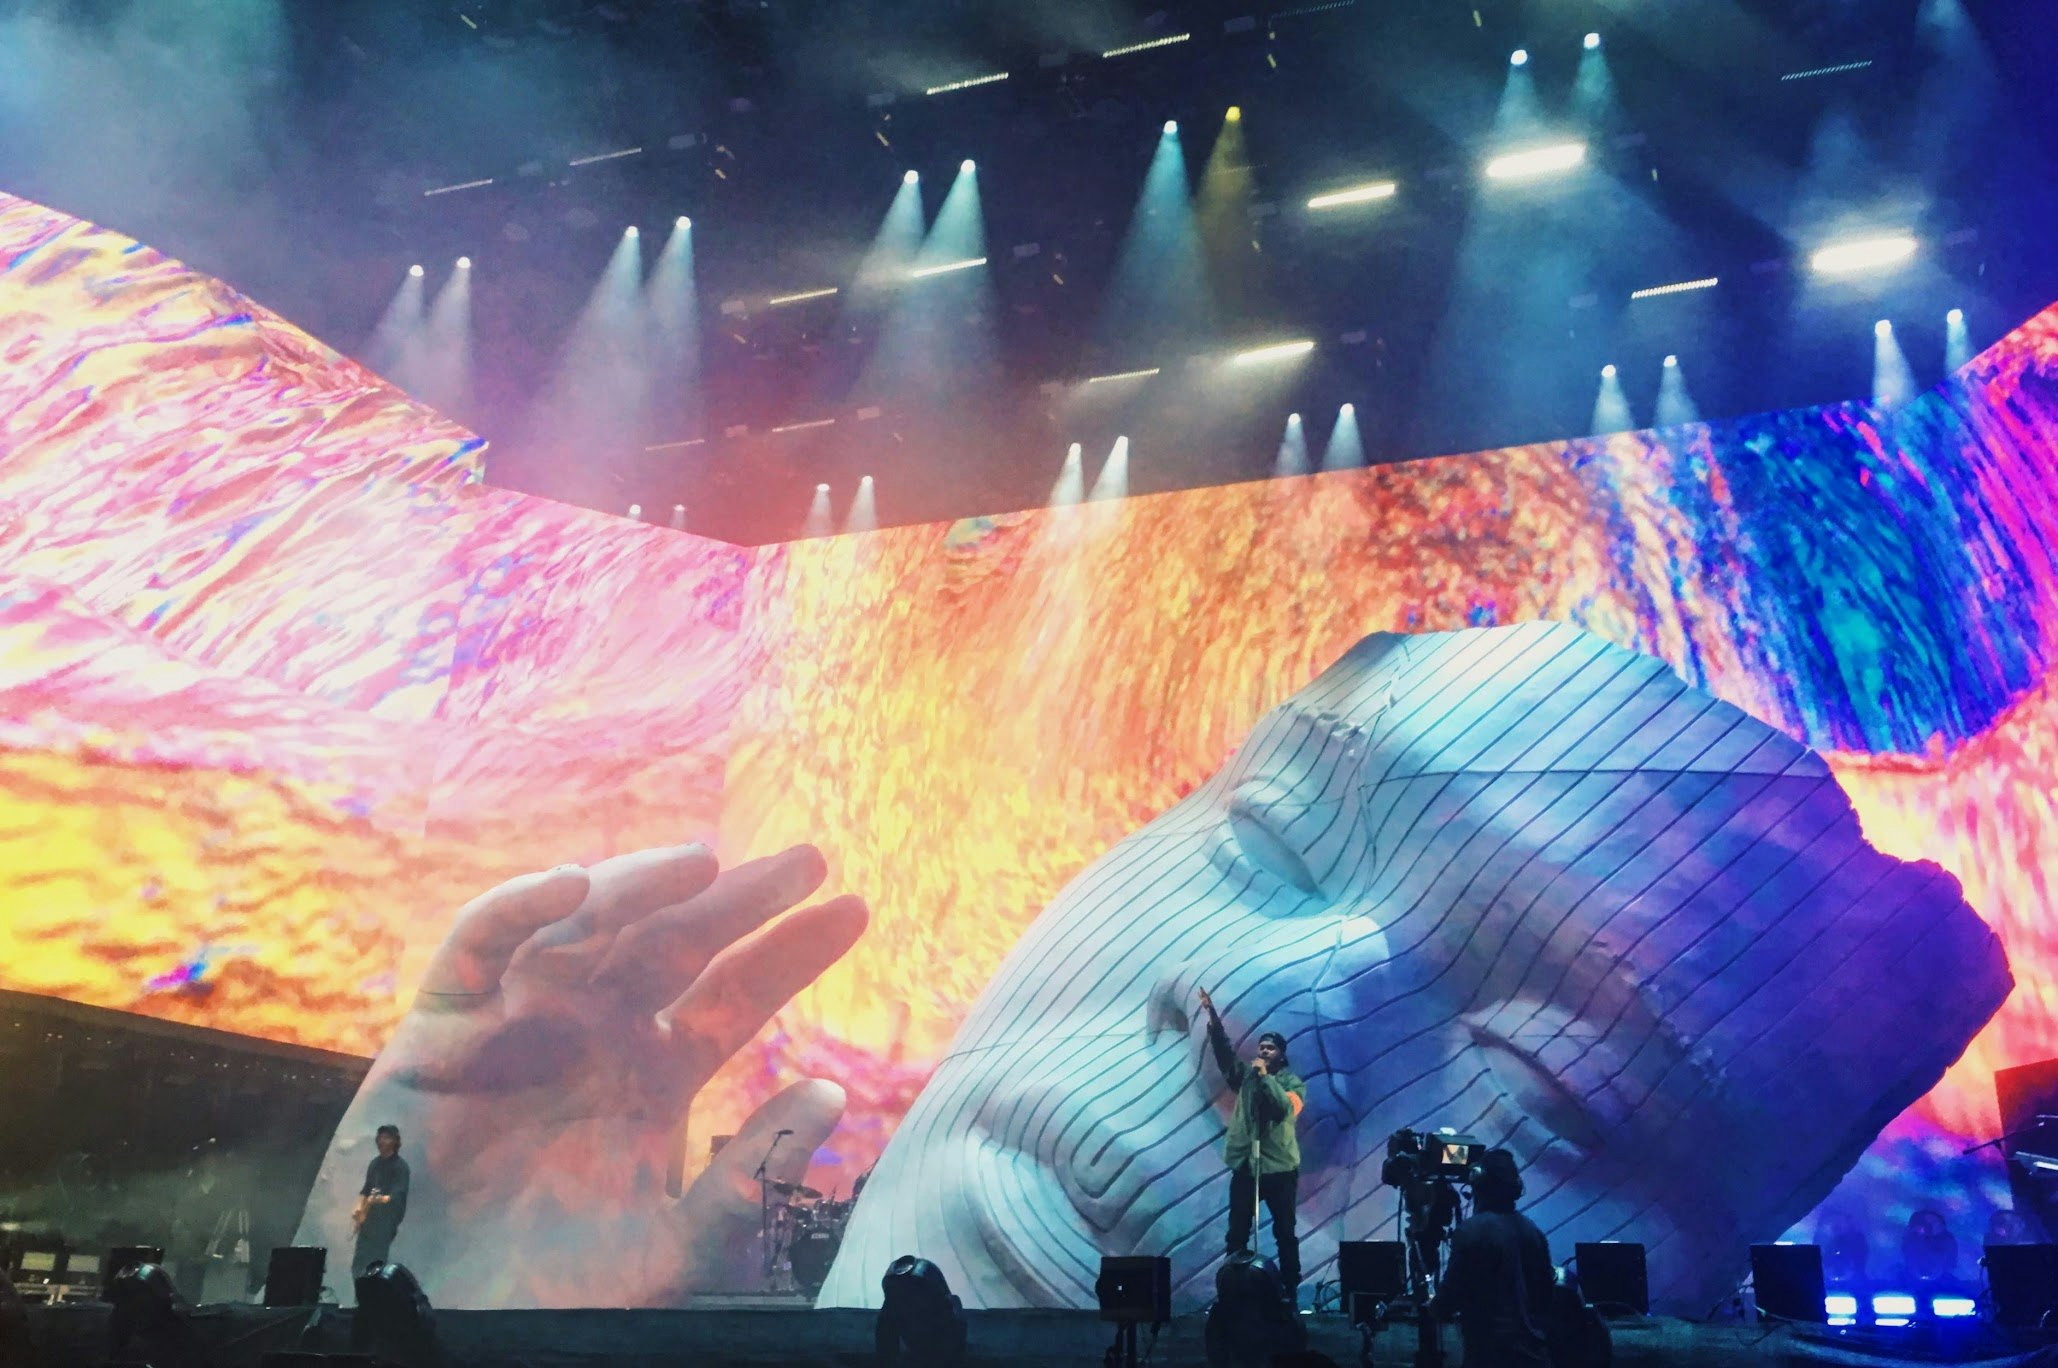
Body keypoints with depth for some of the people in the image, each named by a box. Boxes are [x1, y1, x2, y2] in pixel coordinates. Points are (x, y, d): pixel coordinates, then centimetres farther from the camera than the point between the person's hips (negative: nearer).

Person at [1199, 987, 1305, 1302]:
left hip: (1280, 1168, -3)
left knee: (1285, 1233, 4)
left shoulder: (1293, 1081, 2)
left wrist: (1265, 1076, -14)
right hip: (1244, 1165, 3)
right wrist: (1213, 1017, -17)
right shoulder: (1246, 1075, 10)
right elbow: (1224, 1051, -4)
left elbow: (1284, 1105, -18)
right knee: (1236, 1235, 2)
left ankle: (1290, 1288, 10)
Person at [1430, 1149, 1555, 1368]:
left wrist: (1435, 1307, 10)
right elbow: (1547, 1289, 15)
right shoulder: (1533, 1231, 9)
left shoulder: (1471, 1231, -12)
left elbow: (1452, 1291, -11)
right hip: (1533, 1349, 6)